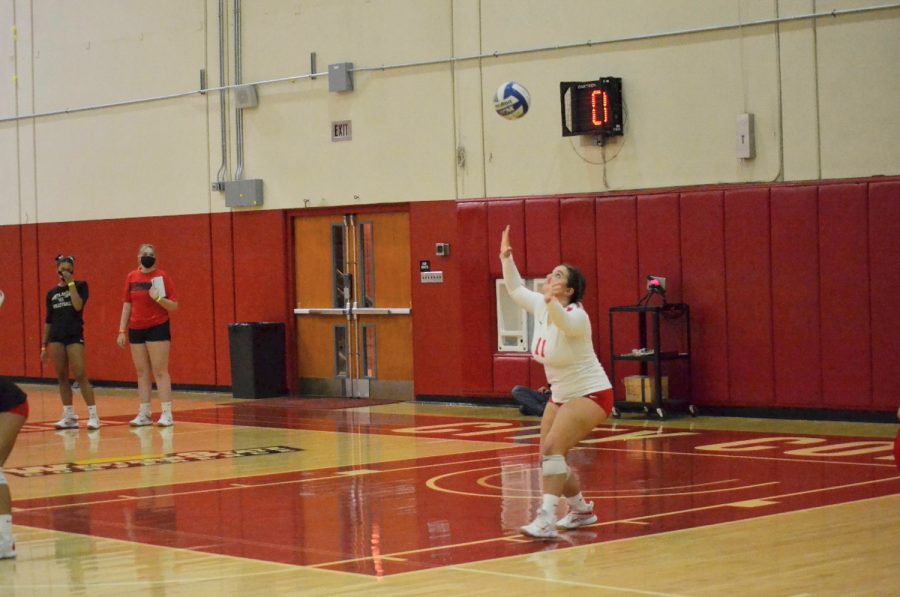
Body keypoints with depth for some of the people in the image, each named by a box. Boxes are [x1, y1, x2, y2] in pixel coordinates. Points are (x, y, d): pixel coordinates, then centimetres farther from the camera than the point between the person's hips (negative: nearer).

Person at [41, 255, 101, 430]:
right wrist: (44, 345, 14)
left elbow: (78, 306, -17)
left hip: (75, 336, -5)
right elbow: (48, 321, 15)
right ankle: (69, 416, 11)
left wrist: (71, 283, -14)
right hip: (56, 337, 5)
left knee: (80, 376, -11)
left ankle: (93, 415, -8)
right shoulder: (52, 293, 12)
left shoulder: (80, 286, 1)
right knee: (62, 377, 5)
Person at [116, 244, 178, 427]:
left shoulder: (162, 276, -5)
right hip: (136, 330, 5)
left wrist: (158, 298, -22)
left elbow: (174, 306, -6)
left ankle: (167, 414, -7)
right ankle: (144, 414, 11)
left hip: (157, 329, -5)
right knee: (142, 372, 7)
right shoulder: (131, 277, 8)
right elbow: (127, 305, 14)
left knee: (160, 371, -7)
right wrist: (122, 331, 10)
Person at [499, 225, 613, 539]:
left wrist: (551, 301, -68)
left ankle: (546, 520, -29)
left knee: (552, 448, -24)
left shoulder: (576, 316, -24)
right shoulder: (541, 307, -1)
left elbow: (563, 321, -49)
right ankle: (581, 510, 33)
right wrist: (506, 258, 1)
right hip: (561, 395, 9)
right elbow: (515, 289, 14)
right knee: (549, 456, 10)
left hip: (590, 394, -9)